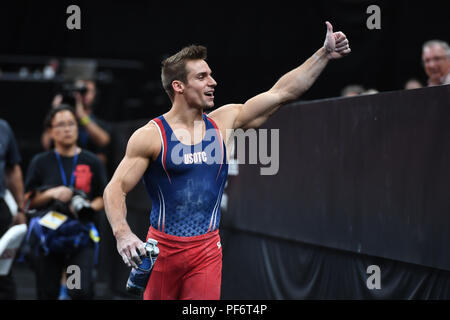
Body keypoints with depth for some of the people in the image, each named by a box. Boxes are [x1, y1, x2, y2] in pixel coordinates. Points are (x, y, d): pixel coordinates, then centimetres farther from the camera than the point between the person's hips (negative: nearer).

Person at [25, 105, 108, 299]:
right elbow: (29, 200, 5)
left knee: (81, 291, -17)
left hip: (81, 234, -1)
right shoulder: (40, 162, 7)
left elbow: (103, 198, 10)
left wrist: (86, 207, -10)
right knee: (47, 294, 5)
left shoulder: (92, 162, 7)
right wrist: (51, 194, -12)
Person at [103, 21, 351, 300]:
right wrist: (123, 234, -26)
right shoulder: (151, 136, -7)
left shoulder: (224, 123, 4)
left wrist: (325, 54, -1)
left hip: (207, 250, 3)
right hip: (162, 248, -2)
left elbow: (281, 92, 3)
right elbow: (116, 189, -9)